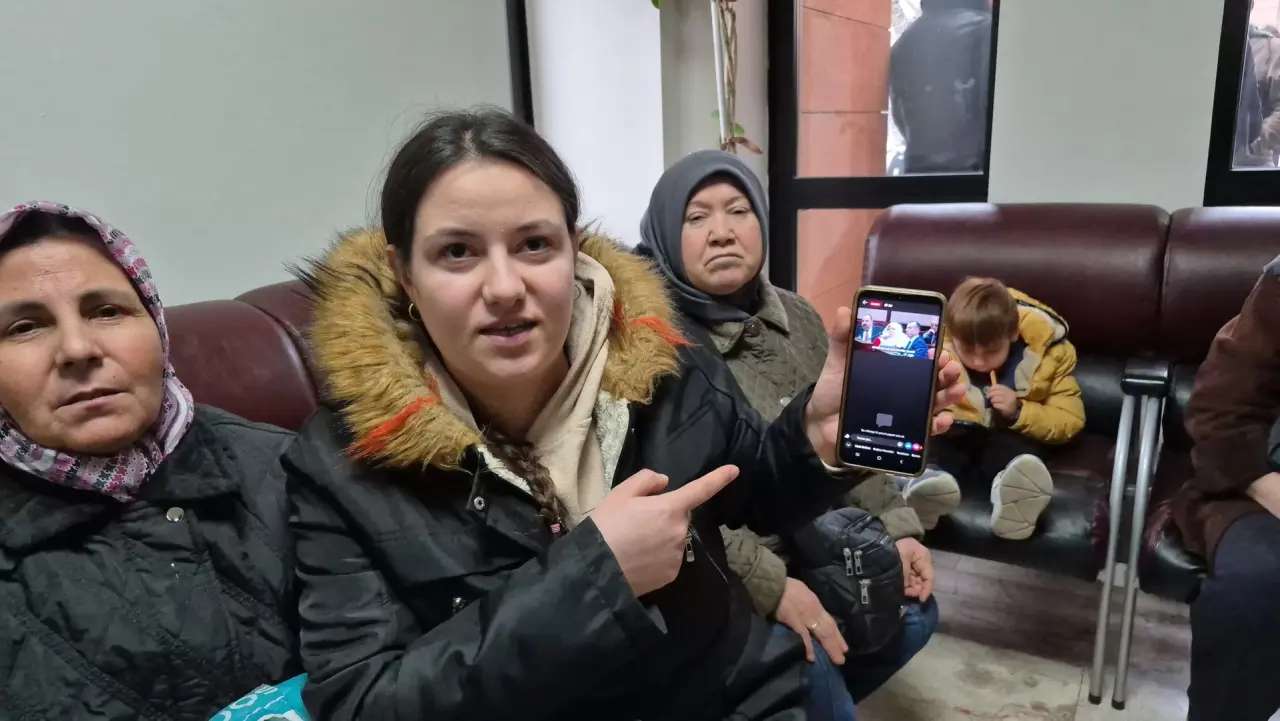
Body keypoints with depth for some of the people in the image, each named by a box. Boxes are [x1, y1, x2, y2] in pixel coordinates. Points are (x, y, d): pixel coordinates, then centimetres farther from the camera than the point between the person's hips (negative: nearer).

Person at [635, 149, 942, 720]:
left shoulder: (796, 317, 3)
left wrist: (897, 527, 2)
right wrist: (768, 584, -26)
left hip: (807, 535, 7)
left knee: (912, 612, 5)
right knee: (803, 654, -25)